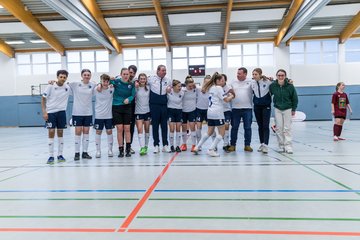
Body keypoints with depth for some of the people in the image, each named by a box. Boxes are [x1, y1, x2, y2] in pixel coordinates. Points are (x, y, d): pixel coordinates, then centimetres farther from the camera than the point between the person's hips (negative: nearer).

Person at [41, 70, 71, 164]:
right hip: (50, 112, -2)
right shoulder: (50, 86, -7)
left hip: (61, 112, 3)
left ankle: (60, 155, 16)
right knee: (51, 133, -2)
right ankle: (51, 156, 5)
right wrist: (44, 112, -10)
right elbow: (43, 99, -3)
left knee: (60, 133, 6)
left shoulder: (67, 88, 1)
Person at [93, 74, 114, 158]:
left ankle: (110, 150, 18)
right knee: (98, 132, 6)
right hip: (99, 115, 0)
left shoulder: (112, 89, -3)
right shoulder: (96, 90, -5)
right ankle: (98, 151, 17)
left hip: (109, 115, 1)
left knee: (109, 131, 5)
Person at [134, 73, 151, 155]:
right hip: (138, 112, -3)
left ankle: (146, 146, 25)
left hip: (147, 111, 3)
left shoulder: (148, 88, 5)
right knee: (140, 129, -11)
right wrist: (135, 87, -15)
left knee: (147, 130, 10)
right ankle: (142, 148, -12)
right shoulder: (136, 88, -3)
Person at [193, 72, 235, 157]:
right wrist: (231, 96, 12)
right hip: (217, 112, -8)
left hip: (210, 112, 8)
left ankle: (197, 147, 16)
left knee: (210, 132, 18)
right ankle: (211, 150, -5)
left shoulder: (211, 87, 16)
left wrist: (227, 95, 15)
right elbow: (226, 100, -7)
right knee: (221, 132, 0)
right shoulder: (218, 88, -7)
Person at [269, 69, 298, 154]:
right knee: (278, 128, 2)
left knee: (287, 128, -3)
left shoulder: (290, 86, -11)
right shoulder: (273, 85, -8)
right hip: (277, 109, 2)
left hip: (288, 109, -2)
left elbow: (294, 98, -1)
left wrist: (293, 109, 1)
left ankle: (288, 146, 0)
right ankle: (281, 146, 10)